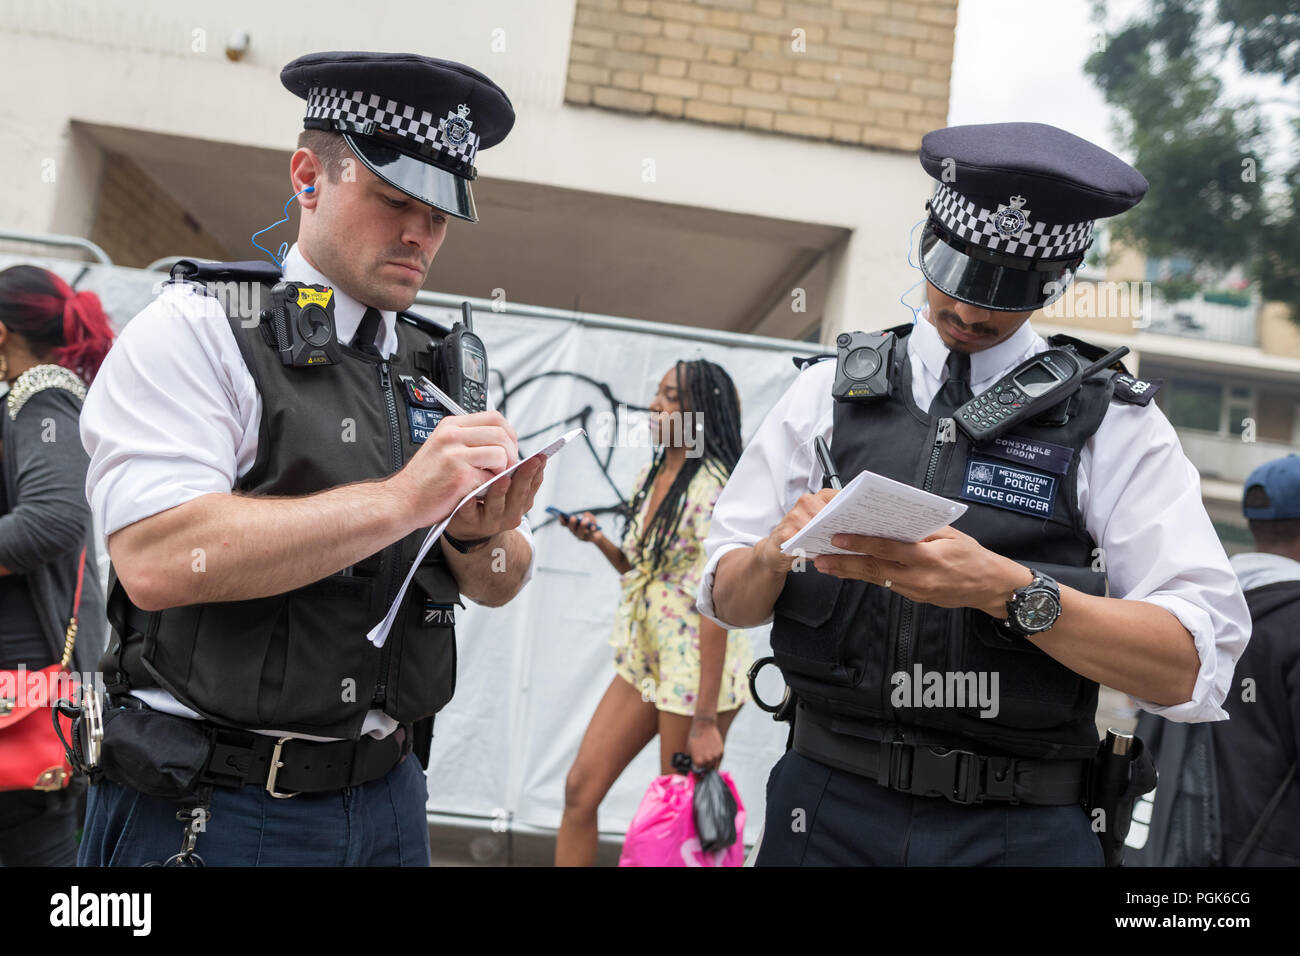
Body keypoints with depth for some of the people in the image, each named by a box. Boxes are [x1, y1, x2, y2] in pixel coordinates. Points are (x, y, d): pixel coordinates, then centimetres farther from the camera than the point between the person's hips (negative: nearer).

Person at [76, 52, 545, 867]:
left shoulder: (438, 368, 7)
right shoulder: (196, 332, -8)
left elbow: (504, 585, 8)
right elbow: (156, 561, -22)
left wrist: (479, 535, -14)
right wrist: (401, 500, -24)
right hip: (213, 811, -5)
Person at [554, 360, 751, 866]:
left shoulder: (713, 487, -18)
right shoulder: (649, 477, 8)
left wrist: (705, 721, -23)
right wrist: (599, 540, -1)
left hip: (697, 670, -8)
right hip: (644, 662, 8)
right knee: (580, 788, 7)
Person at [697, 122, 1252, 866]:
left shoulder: (1111, 422, -3)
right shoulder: (829, 393, 3)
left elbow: (1192, 666, -11)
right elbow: (726, 600, 4)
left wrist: (1008, 590, -25)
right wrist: (778, 550, -17)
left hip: (1023, 830, -1)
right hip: (830, 807, 2)